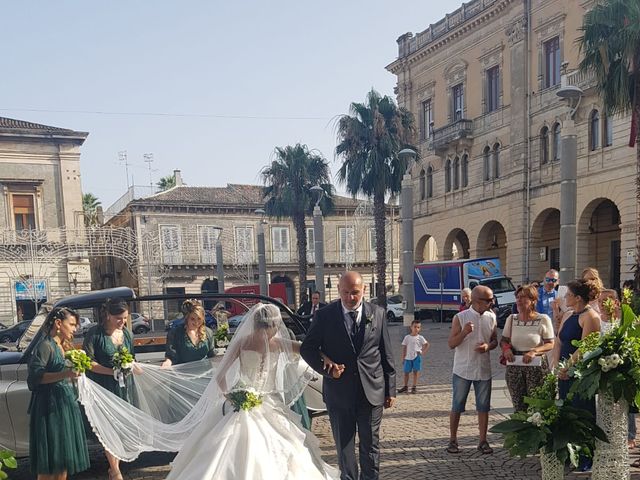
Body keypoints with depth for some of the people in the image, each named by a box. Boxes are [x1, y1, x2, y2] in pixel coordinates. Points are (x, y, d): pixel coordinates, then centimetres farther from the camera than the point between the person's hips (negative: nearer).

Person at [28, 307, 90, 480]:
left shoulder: (63, 346, 16)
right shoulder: (45, 345, -11)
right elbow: (35, 376, -21)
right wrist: (64, 374, -29)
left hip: (66, 403, 9)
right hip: (50, 406, -9)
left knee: (64, 455, 11)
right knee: (49, 459, -5)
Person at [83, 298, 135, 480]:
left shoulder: (126, 333, 8)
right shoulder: (95, 334, -10)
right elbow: (88, 361, -13)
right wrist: (111, 371, -20)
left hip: (123, 386, 5)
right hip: (104, 387, -5)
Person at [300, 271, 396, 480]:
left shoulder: (377, 314, 1)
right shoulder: (324, 315, -4)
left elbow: (387, 355, 5)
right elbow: (307, 348, 2)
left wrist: (390, 389, 5)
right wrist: (326, 368, -13)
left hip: (372, 391, 1)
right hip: (339, 391, -1)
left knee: (371, 444, 12)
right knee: (344, 446, 12)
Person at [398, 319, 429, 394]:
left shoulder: (420, 338, -2)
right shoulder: (407, 337, 1)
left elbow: (427, 344, 2)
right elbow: (404, 347, 4)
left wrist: (423, 352, -8)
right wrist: (403, 358, 2)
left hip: (416, 357, -2)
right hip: (408, 357, 2)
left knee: (415, 372, 0)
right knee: (406, 372, 7)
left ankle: (414, 387, 9)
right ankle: (405, 386, 21)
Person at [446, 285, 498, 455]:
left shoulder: (491, 318, 2)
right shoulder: (460, 318, -9)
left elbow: (495, 340, 12)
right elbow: (451, 344, -9)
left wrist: (488, 346, -11)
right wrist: (464, 332, -26)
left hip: (484, 370, 3)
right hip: (463, 370, -3)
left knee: (483, 407, 8)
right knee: (457, 407, 5)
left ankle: (483, 441, 20)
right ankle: (453, 440, 17)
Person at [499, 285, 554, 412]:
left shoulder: (543, 319, -4)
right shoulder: (511, 319, 7)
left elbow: (550, 344, -4)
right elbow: (503, 340, 15)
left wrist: (534, 351, -19)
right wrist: (506, 348, -8)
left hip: (537, 367, -3)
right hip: (514, 367, 3)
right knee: (518, 406, 5)